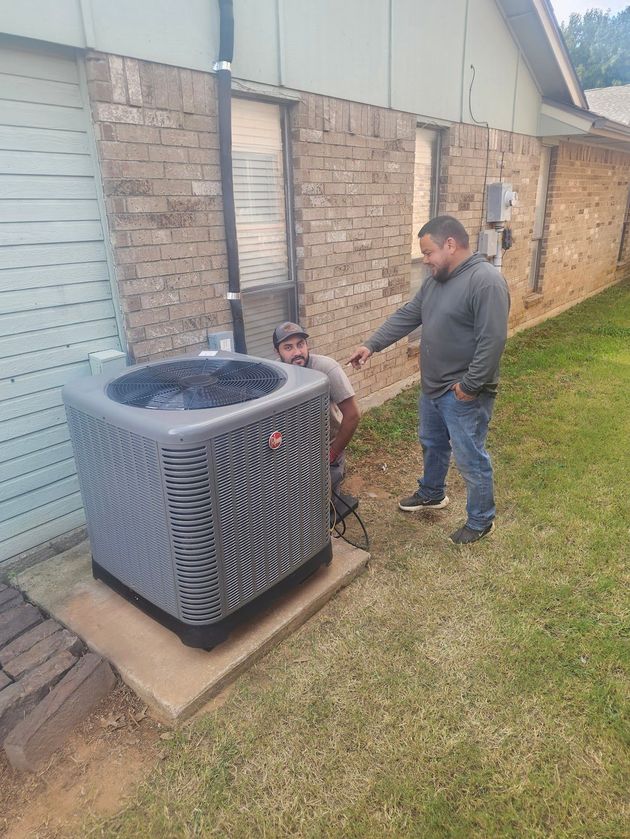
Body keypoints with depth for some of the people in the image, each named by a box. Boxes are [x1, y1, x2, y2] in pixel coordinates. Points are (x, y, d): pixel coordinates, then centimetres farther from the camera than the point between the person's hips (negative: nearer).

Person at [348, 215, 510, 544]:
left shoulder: (486, 280, -22)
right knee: (432, 444, 25)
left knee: (470, 458, 5)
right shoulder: (436, 280, 7)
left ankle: (481, 521, 24)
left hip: (463, 393, -9)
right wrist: (371, 345, 6)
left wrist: (470, 385, -22)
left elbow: (492, 340, -25)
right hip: (433, 386, 9)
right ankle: (431, 494, 48)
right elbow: (406, 316, 11)